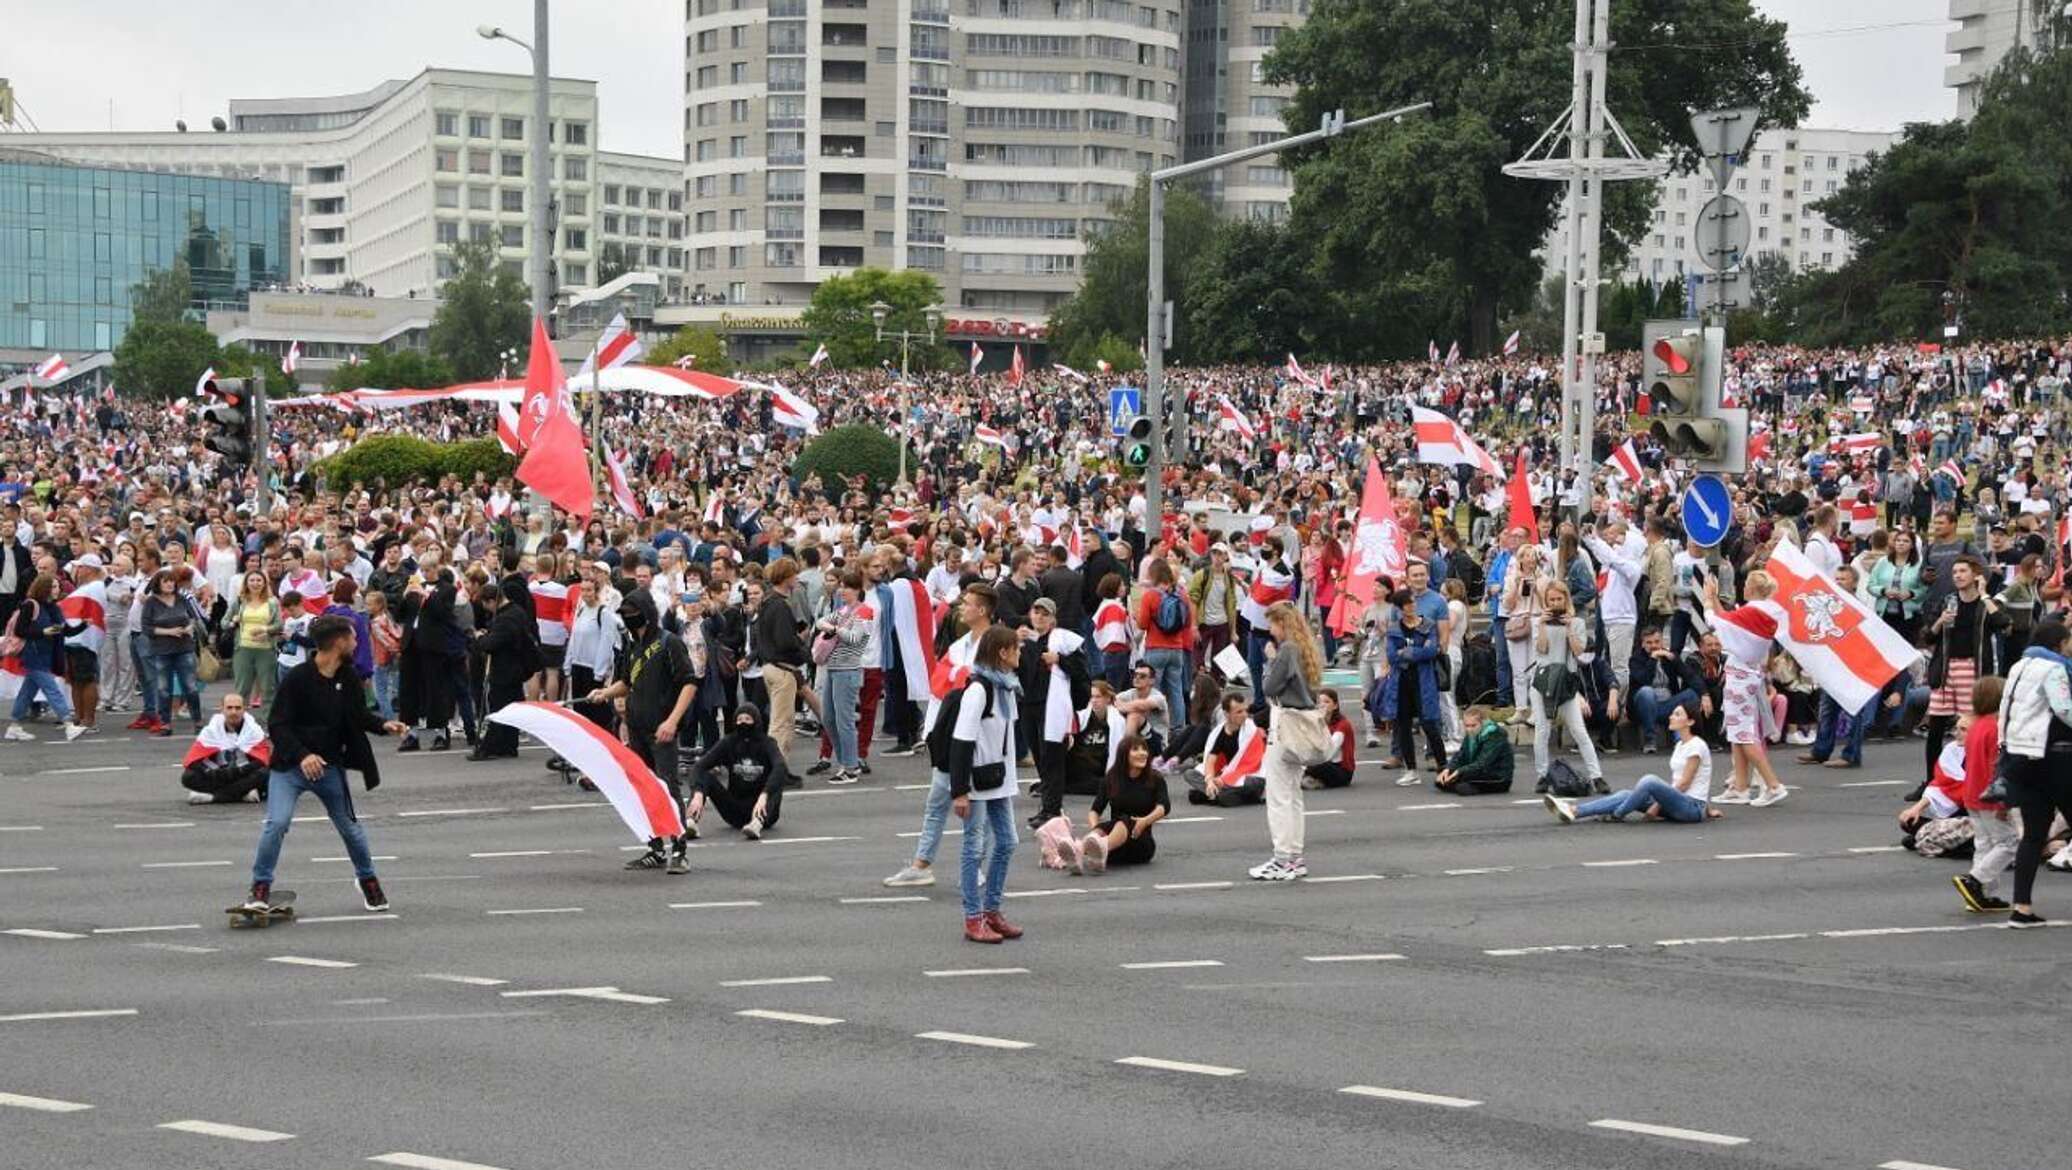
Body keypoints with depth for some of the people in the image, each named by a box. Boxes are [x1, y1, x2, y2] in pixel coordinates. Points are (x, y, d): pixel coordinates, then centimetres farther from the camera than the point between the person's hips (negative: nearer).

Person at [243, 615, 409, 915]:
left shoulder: (349, 679, 0)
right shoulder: (298, 678, -19)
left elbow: (360, 715, 15)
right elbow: (277, 725, -19)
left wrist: (384, 726, -5)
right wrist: (301, 755, -32)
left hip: (330, 766, 5)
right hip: (291, 765, -5)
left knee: (349, 825, 12)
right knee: (277, 822, -19)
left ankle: (367, 878, 36)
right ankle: (261, 887, -6)